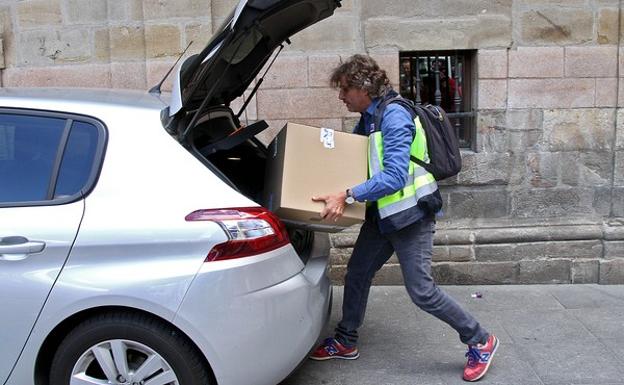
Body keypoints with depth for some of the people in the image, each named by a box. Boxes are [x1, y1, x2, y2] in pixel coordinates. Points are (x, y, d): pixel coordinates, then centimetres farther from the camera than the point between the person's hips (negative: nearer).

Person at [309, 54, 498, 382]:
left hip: (410, 214, -9)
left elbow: (394, 176, -28)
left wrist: (347, 196, -34)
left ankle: (480, 342, 13)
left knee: (421, 291, -5)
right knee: (356, 274, 12)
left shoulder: (394, 116, -20)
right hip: (382, 214, 9)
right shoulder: (367, 119, 8)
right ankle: (346, 342, 30)